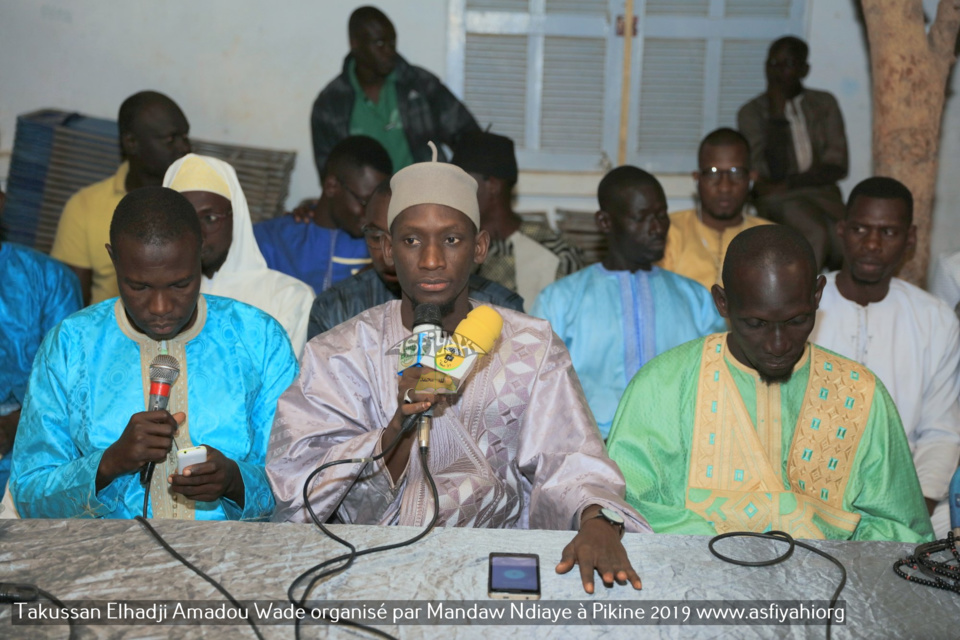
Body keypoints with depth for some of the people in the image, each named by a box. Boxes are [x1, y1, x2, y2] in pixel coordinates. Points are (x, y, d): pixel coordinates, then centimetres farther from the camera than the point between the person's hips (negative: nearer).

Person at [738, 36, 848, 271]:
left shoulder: (825, 104, 14)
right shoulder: (751, 112, 4)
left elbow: (837, 167, 4)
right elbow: (775, 172, -9)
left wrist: (788, 183, -9)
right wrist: (777, 112, -11)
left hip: (822, 193, 3)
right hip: (779, 202, -3)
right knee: (816, 232, -35)